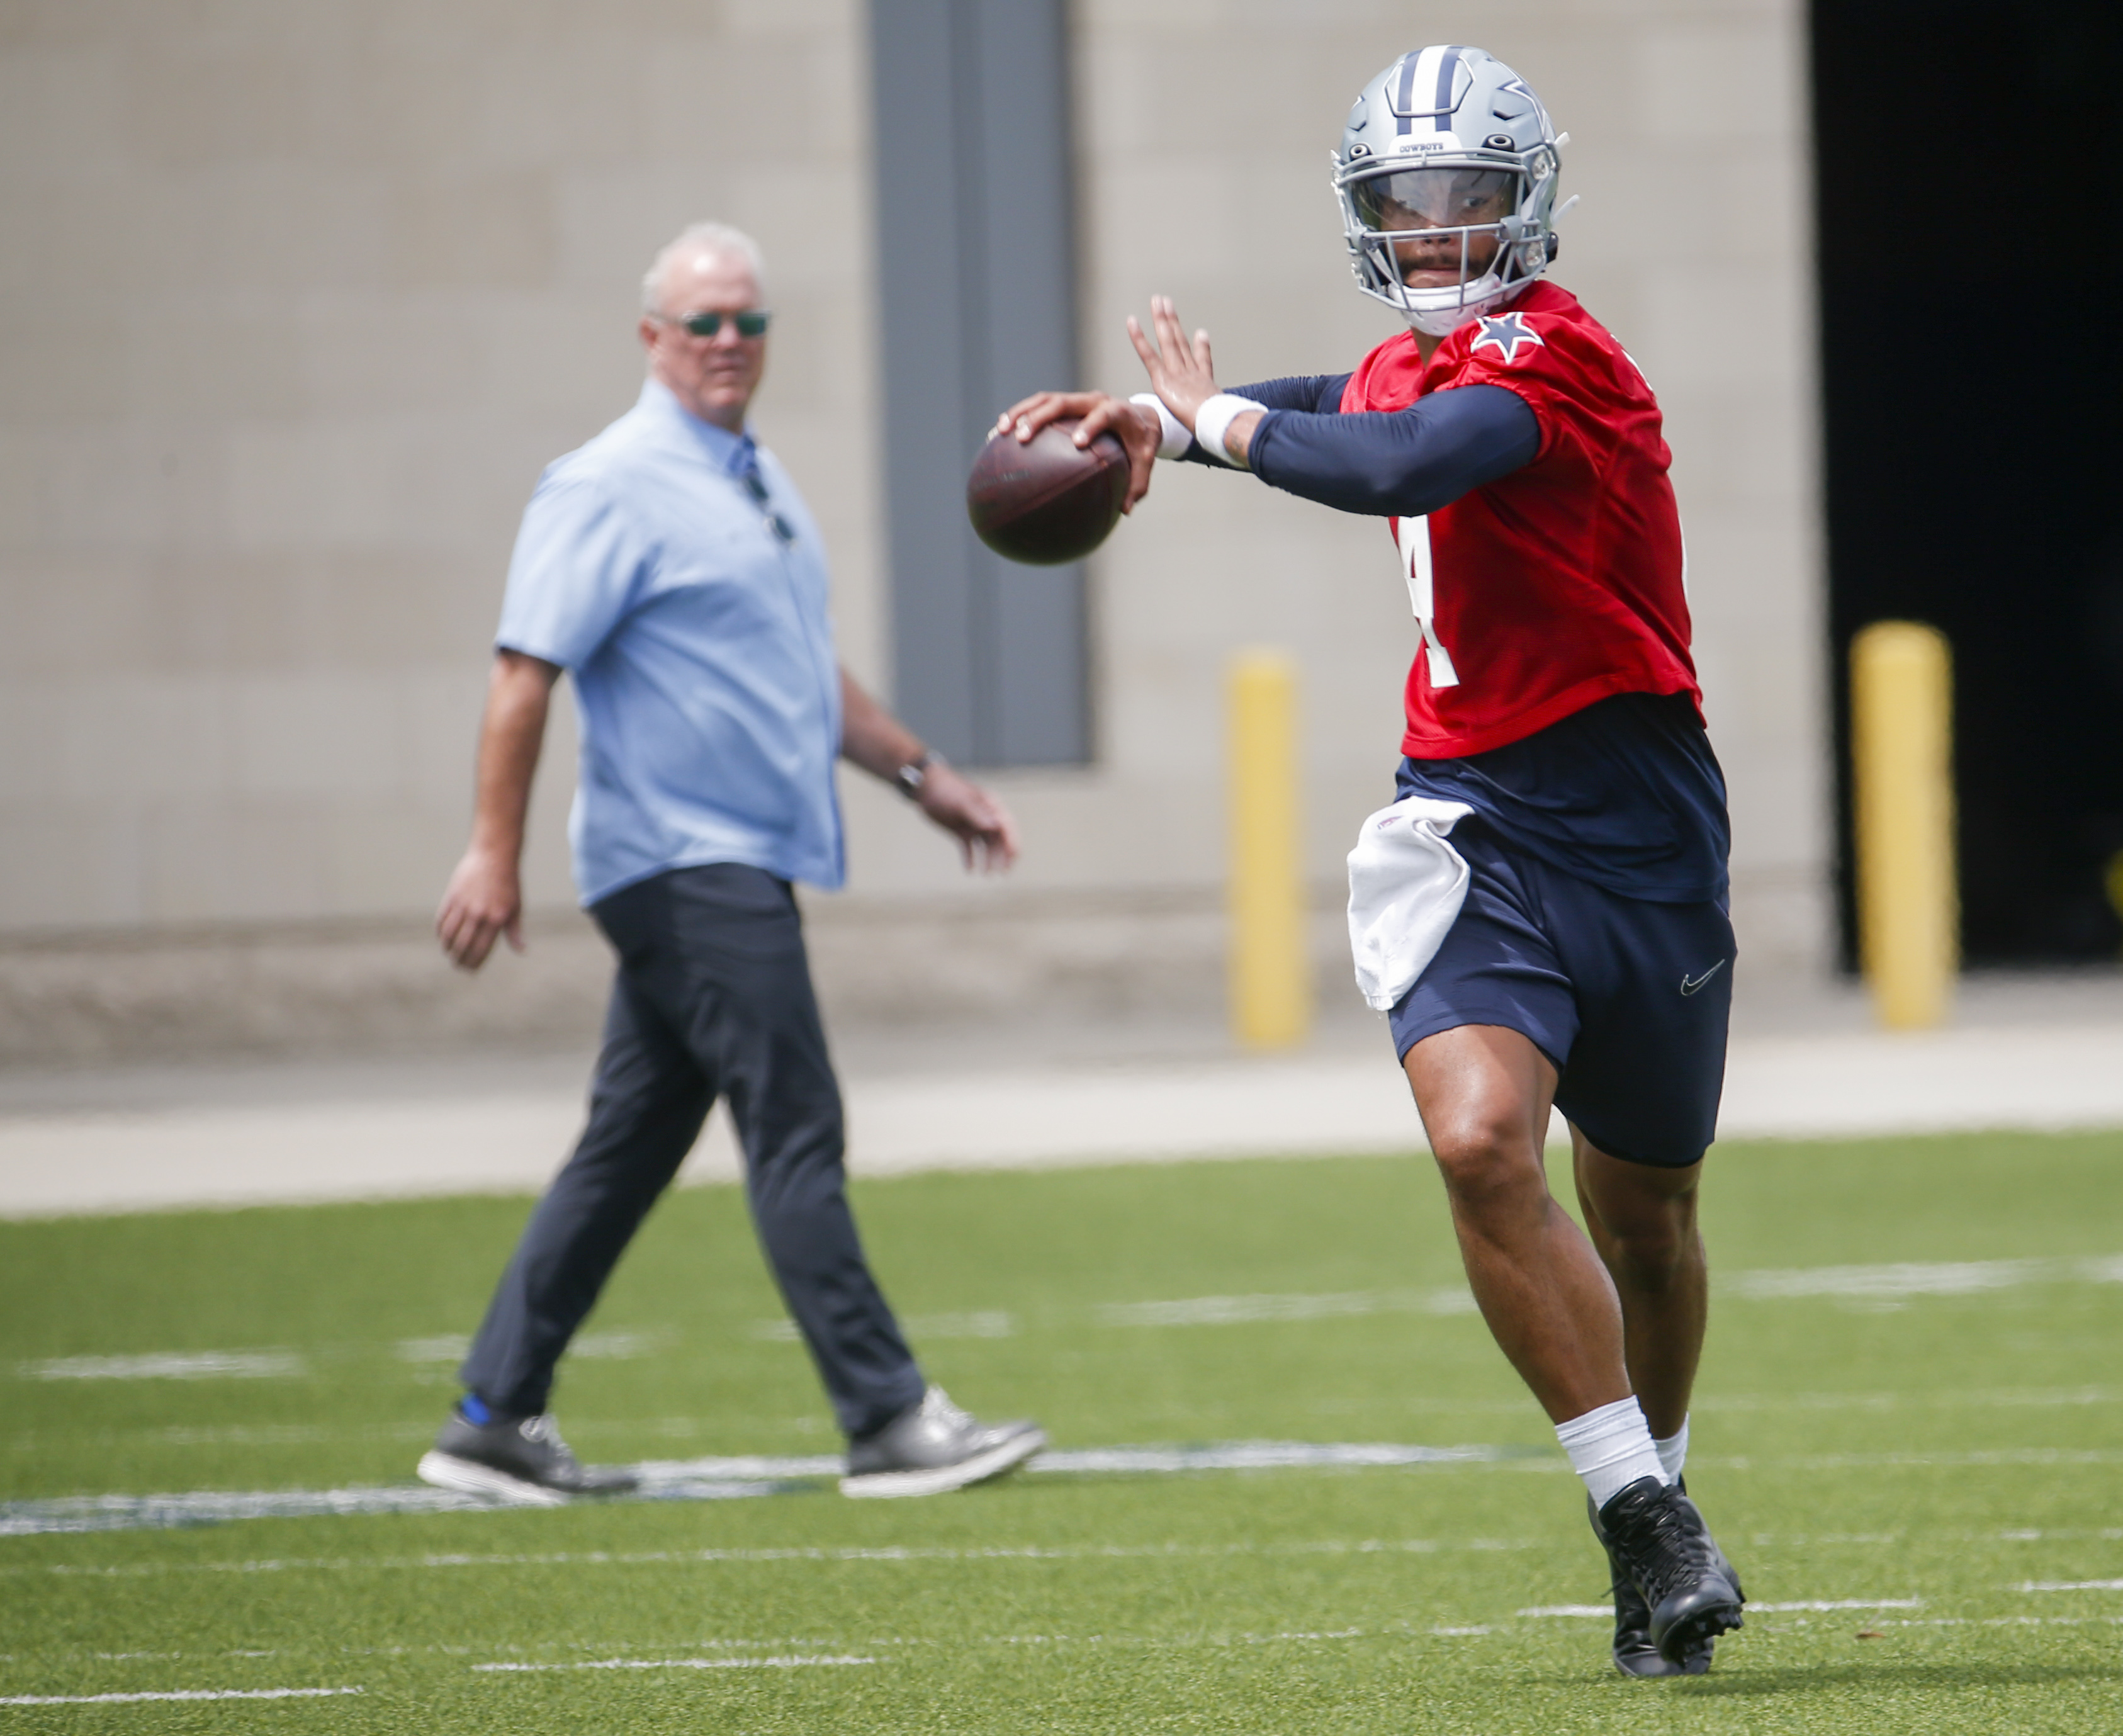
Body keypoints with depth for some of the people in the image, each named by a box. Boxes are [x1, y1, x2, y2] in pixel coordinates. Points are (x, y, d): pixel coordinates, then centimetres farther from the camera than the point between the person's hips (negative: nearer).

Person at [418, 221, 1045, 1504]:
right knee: (796, 1131, -11)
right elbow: (527, 672, -15)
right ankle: (890, 1423, -12)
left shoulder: (760, 482, 19)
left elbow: (805, 674, 30)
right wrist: (495, 854, -21)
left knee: (632, 1147, 10)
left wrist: (922, 772, 24)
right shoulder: (615, 488, -9)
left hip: (741, 867, 9)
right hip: (682, 859, -9)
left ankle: (497, 1421, 14)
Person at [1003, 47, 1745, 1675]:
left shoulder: (1551, 351, -17)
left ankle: (1655, 1497, 37)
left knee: (1645, 1211, 12)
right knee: (1481, 1140, -21)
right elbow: (1368, 413, 33)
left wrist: (1212, 418, -19)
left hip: (1637, 831, -4)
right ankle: (1655, 1532, -13)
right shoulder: (1417, 359, 7)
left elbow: (1400, 464, -35)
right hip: (1472, 827, 4)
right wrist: (1161, 410, 16)